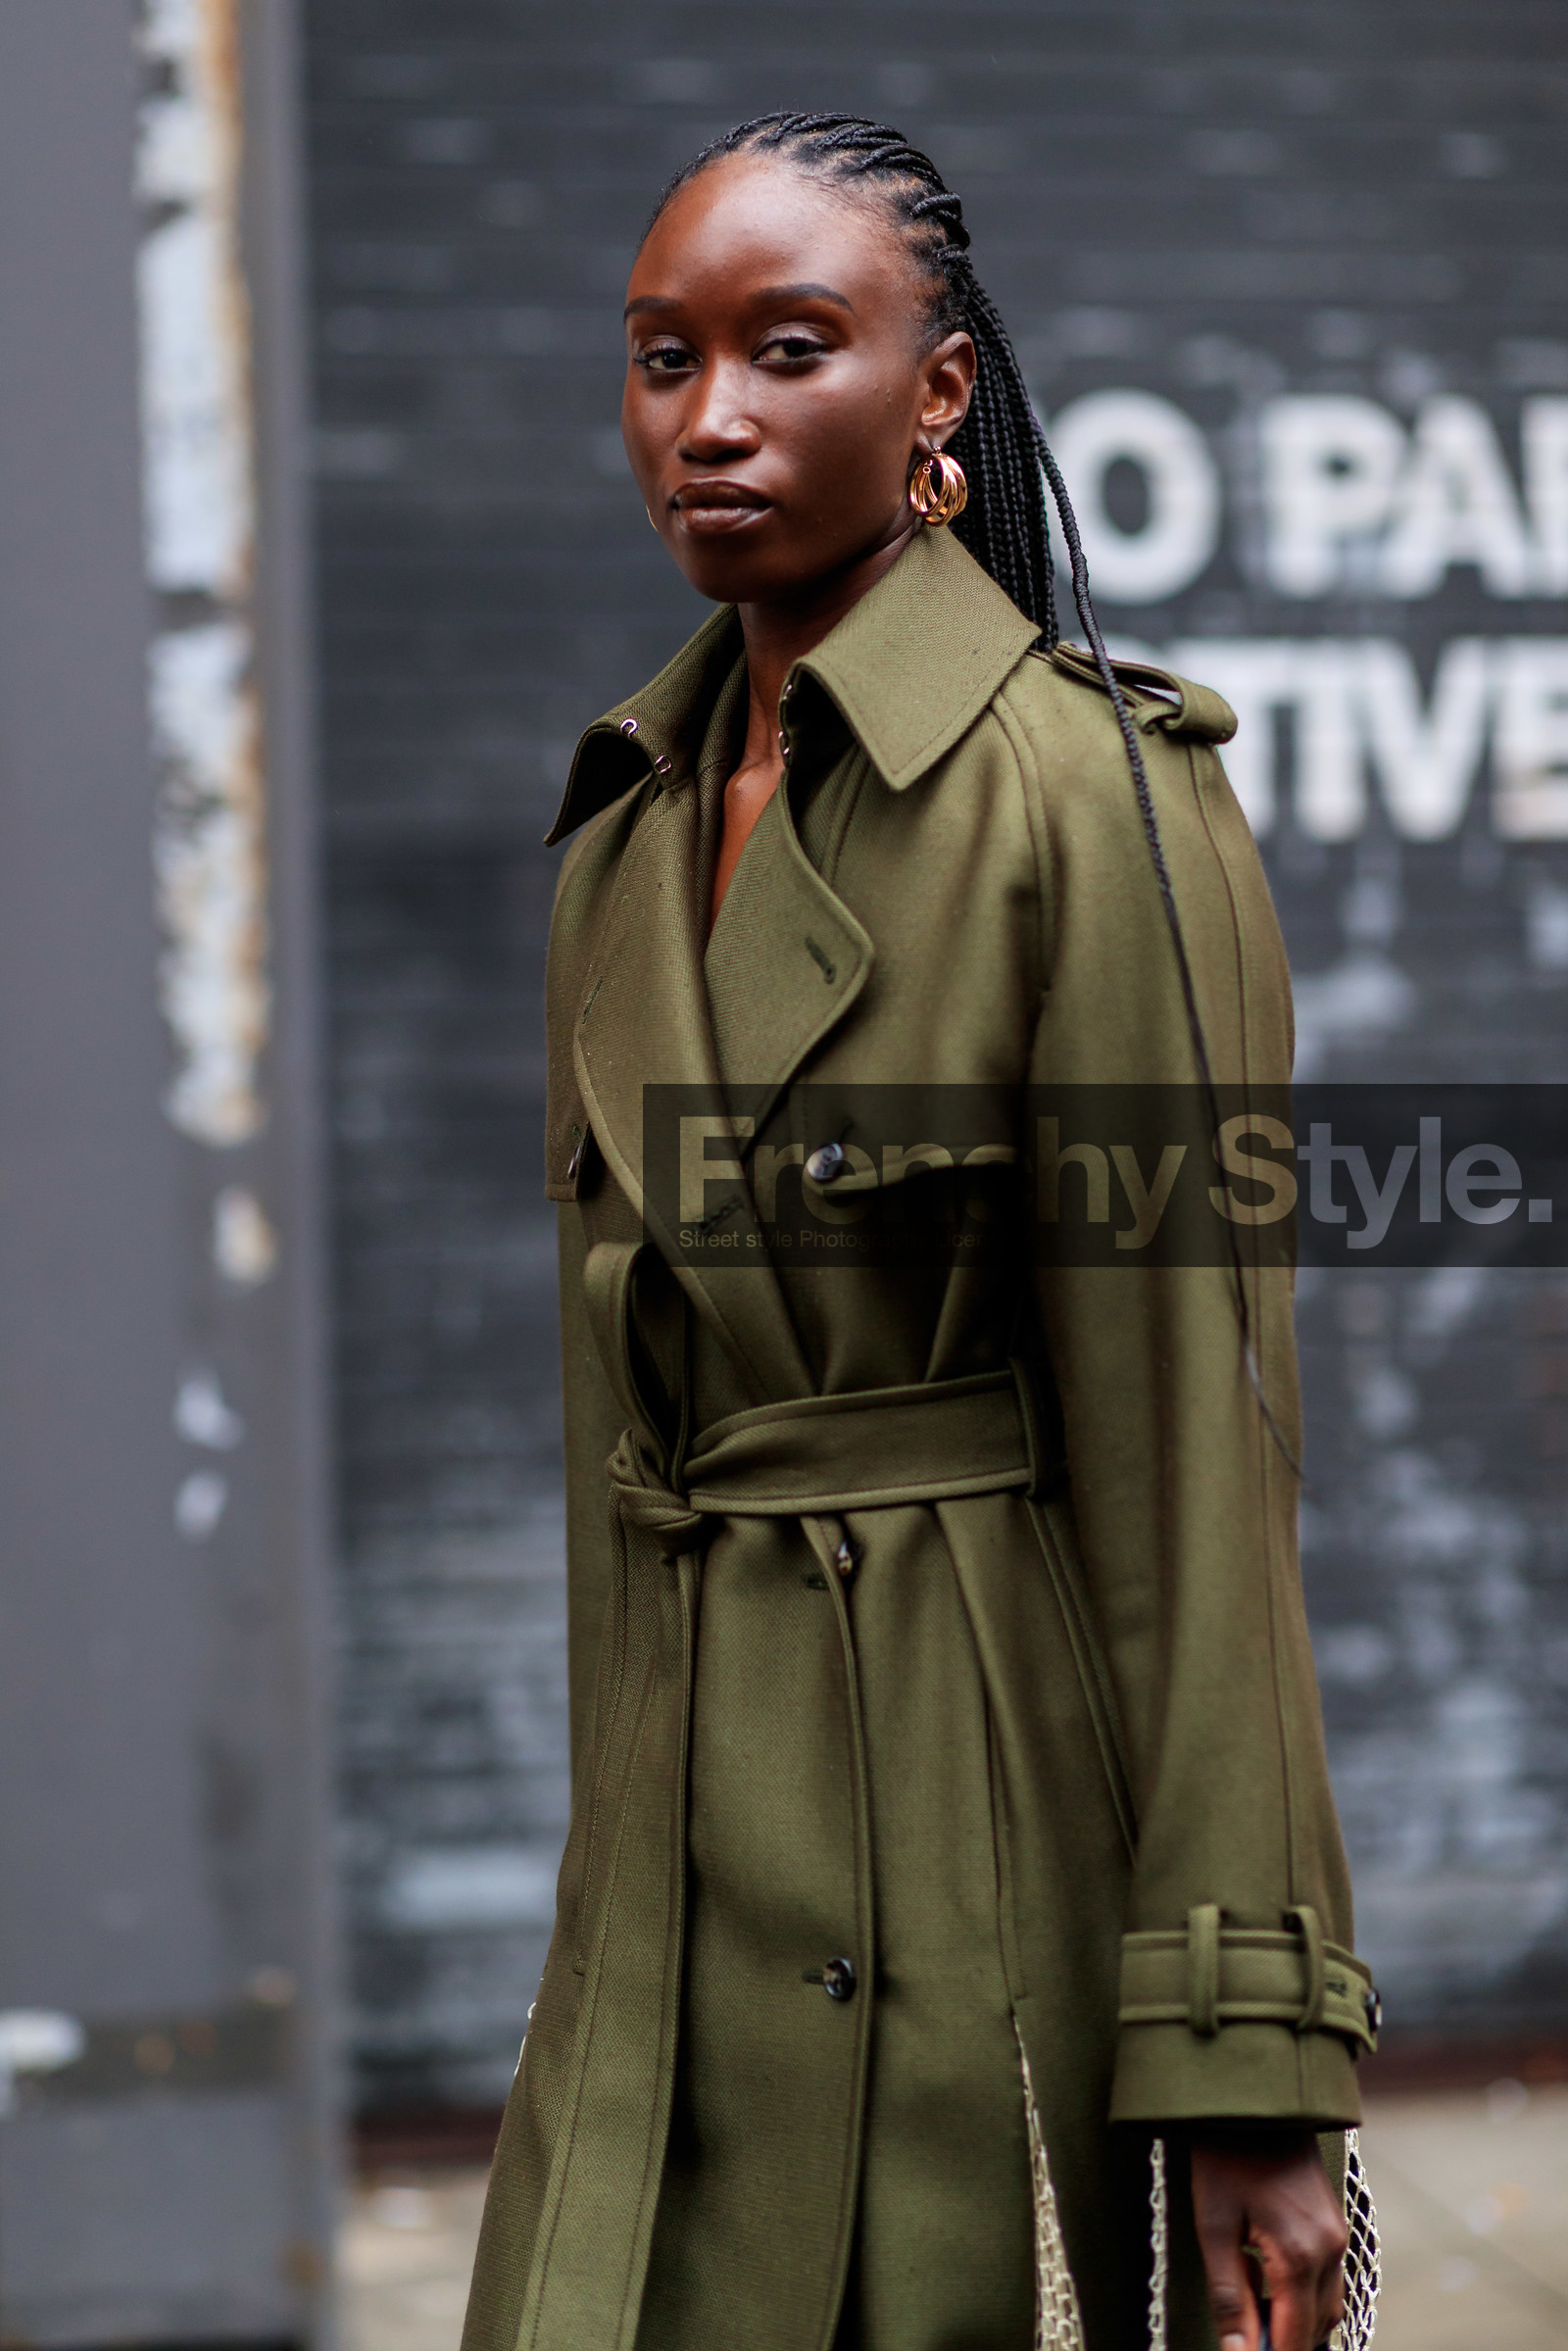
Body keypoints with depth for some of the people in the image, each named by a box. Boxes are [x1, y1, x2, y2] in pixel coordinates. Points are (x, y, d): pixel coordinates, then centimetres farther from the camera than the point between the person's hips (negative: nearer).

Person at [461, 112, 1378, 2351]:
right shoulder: (633, 800, 9)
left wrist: (1244, 2052, -16)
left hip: (985, 1806, -6)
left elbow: (1190, 1442, -15)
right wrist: (632, 1810, 16)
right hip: (684, 1830, 6)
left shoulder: (1093, 793, -12)